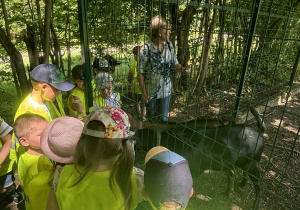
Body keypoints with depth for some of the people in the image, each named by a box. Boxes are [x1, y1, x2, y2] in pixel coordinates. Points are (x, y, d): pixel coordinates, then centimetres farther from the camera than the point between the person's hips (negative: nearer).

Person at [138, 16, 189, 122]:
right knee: (152, 117, 17)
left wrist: (182, 69, -20)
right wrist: (143, 93, -12)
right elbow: (140, 73, -14)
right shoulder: (145, 49, -19)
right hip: (150, 91, -3)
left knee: (163, 118, 10)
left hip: (165, 90, 3)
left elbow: (175, 64, 3)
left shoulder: (169, 46, -5)